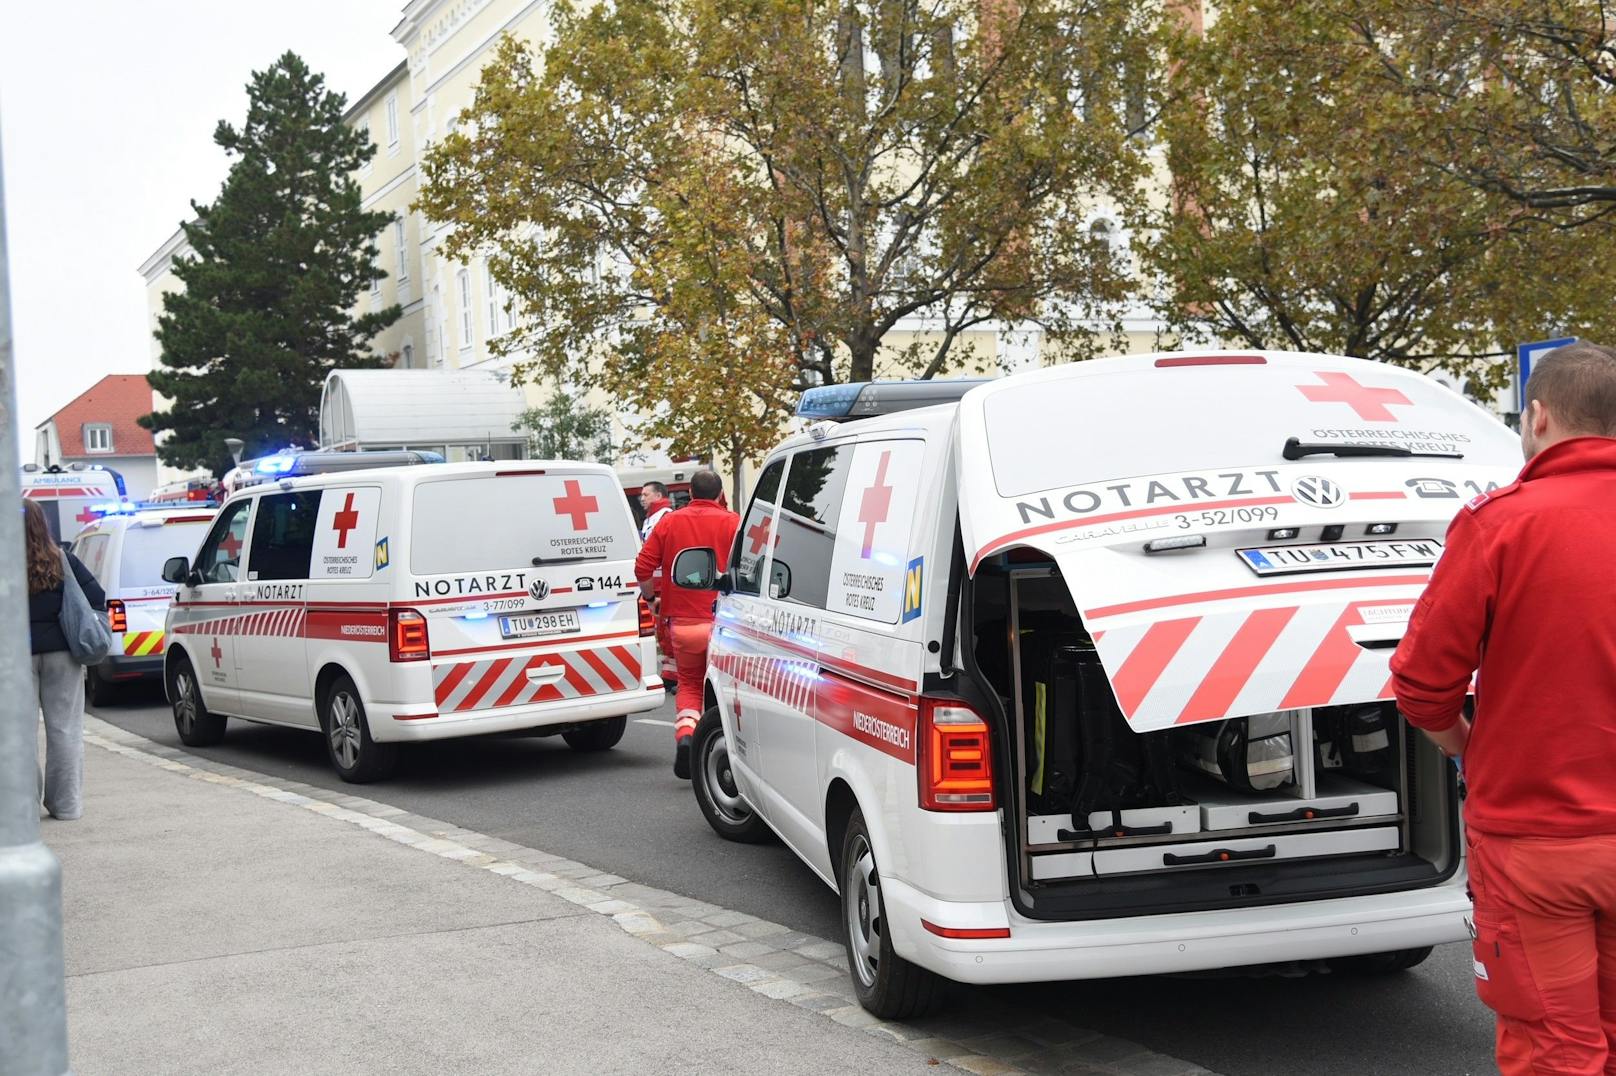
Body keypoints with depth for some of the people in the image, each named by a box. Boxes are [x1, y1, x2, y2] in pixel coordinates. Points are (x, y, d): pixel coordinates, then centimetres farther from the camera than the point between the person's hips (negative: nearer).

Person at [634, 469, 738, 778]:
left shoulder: (669, 523, 5)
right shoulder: (732, 523, -2)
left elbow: (643, 569, 1)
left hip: (682, 622, 2)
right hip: (722, 623, -2)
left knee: (689, 684, 16)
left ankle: (685, 734, -7)